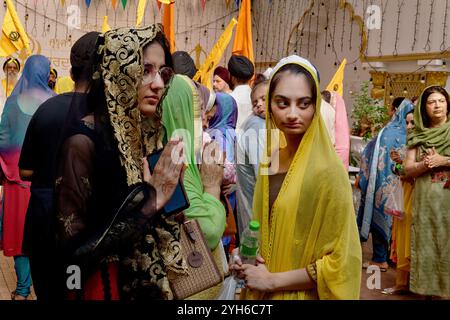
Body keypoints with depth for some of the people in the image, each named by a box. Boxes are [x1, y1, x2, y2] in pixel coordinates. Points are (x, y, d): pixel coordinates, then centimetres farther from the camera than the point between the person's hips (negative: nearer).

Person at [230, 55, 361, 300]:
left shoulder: (328, 171, -20)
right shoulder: (270, 160, -1)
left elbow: (340, 262, -18)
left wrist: (273, 280, -14)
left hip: (299, 294, -6)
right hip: (261, 291, 6)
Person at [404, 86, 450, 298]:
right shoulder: (418, 136, 10)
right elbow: (408, 169, 5)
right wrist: (425, 164, -12)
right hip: (425, 200, 2)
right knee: (426, 246, 5)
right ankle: (428, 288, 13)